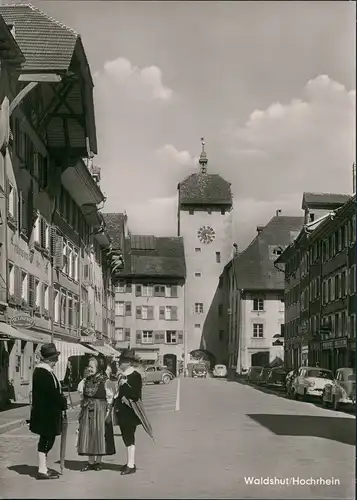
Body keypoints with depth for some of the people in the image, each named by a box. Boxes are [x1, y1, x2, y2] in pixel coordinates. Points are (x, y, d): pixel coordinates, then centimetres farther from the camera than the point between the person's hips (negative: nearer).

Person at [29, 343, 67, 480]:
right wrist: (64, 402, -10)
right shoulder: (42, 372, -20)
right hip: (45, 412, -10)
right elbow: (52, 392, -22)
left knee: (47, 439, 16)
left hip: (47, 411, 10)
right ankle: (42, 471, 3)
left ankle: (43, 467, 25)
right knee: (46, 439, -4)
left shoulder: (45, 370, 13)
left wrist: (62, 399, 4)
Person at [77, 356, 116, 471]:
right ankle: (90, 462, 15)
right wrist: (82, 412, 11)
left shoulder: (105, 381, -9)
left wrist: (108, 413, -12)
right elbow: (82, 397, 14)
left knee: (99, 435, 1)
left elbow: (110, 399, -7)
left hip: (100, 411, -5)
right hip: (87, 412, 5)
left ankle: (98, 461, 14)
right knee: (87, 435, 6)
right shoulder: (86, 381, 7)